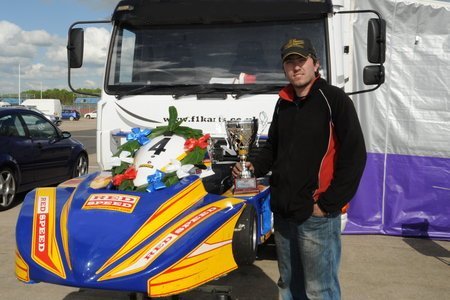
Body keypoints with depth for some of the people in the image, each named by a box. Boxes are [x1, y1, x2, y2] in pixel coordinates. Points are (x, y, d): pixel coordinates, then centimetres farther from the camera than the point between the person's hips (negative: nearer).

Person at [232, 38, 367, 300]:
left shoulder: (334, 99, -8)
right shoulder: (284, 104, 13)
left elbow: (354, 156, -13)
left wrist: (327, 204, -14)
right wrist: (254, 166, 3)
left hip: (317, 214, -7)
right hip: (283, 211, 7)